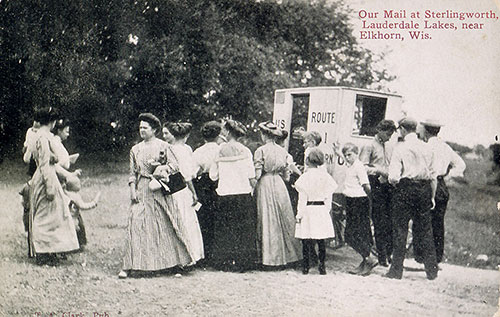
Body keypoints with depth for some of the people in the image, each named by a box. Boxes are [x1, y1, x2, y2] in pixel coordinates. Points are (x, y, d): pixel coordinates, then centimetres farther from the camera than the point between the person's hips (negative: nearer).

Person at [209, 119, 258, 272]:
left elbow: (213, 176, 4)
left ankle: (226, 262, 12)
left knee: (225, 230, 9)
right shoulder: (245, 151, -3)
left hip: (224, 195, 1)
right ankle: (243, 261, 9)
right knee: (244, 229, 7)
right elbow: (251, 177, -5)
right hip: (243, 194, -1)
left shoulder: (219, 151, -1)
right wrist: (252, 187, 13)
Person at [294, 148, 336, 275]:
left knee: (306, 240, 3)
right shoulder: (325, 175, 1)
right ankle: (322, 266, 10)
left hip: (308, 209, -3)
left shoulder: (305, 177, -10)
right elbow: (328, 196, 5)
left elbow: (303, 198, -8)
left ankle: (306, 266, 7)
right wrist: (327, 209, 16)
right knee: (321, 240, 8)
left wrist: (299, 214, -2)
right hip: (322, 210, 3)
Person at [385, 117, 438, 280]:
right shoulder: (425, 147, 7)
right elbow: (433, 175, 9)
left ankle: (396, 270, 6)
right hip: (424, 189, 5)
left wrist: (392, 181, 9)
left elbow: (394, 177, -14)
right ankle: (432, 270, 16)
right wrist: (432, 196, 17)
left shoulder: (400, 148, -7)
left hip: (405, 189, -5)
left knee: (400, 229, 2)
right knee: (425, 230, 11)